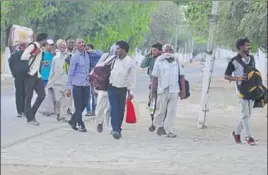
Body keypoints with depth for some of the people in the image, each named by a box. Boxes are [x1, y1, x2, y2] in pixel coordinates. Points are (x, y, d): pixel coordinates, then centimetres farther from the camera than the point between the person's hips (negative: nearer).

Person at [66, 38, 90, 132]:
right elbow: (70, 73, -7)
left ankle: (72, 121, 26)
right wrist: (68, 88, -9)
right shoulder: (75, 57, -8)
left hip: (86, 84, 6)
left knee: (84, 104, 9)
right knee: (79, 106, -2)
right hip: (77, 84, -6)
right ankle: (80, 125, 6)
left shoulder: (87, 55, 10)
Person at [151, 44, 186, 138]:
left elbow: (181, 76, 7)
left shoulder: (177, 61, 8)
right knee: (161, 110, 6)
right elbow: (155, 77, 1)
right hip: (163, 90, -2)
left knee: (172, 111, -2)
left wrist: (183, 90, 1)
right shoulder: (159, 61, 1)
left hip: (174, 90, 2)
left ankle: (169, 130, 2)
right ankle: (159, 125, 31)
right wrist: (153, 91, -1)